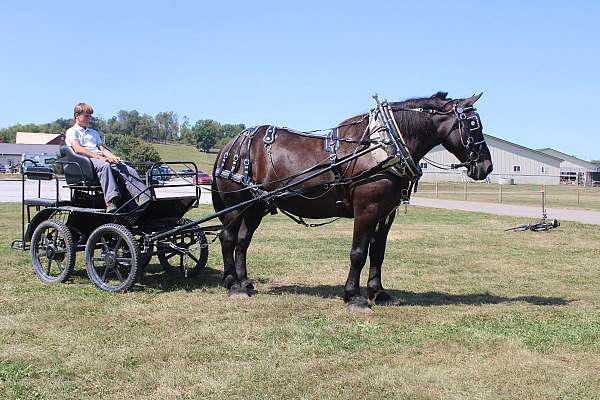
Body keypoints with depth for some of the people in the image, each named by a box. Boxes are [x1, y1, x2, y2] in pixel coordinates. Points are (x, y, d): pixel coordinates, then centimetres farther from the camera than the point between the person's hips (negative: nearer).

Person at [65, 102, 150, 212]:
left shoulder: (94, 133, 35)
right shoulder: (72, 132, 13)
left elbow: (103, 148, 20)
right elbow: (78, 149, -6)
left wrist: (113, 157, -4)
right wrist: (98, 156, -18)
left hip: (102, 159, 6)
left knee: (129, 170, -21)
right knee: (104, 166, -41)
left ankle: (144, 199, -40)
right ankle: (111, 202, -58)